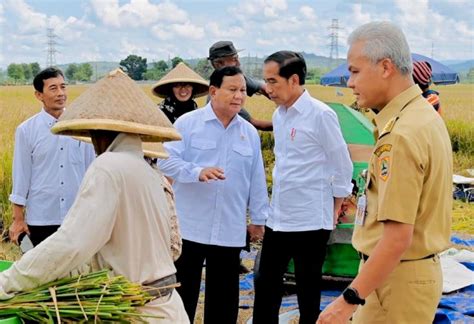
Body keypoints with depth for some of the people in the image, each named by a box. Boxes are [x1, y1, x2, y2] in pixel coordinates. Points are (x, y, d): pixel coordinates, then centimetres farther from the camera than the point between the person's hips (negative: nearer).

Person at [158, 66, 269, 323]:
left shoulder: (250, 133, 8)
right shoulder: (187, 123, -3)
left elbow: (256, 180, 12)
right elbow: (166, 160, -10)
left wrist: (258, 219, 13)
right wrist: (198, 172, -25)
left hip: (230, 230, 4)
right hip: (189, 227, -3)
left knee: (224, 295, 12)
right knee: (182, 291, 6)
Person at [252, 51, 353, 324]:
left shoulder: (321, 114, -14)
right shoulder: (279, 115, 8)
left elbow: (343, 167, -8)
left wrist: (334, 211, -1)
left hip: (310, 221, -7)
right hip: (278, 218, 7)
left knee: (308, 292, 6)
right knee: (266, 285, 13)